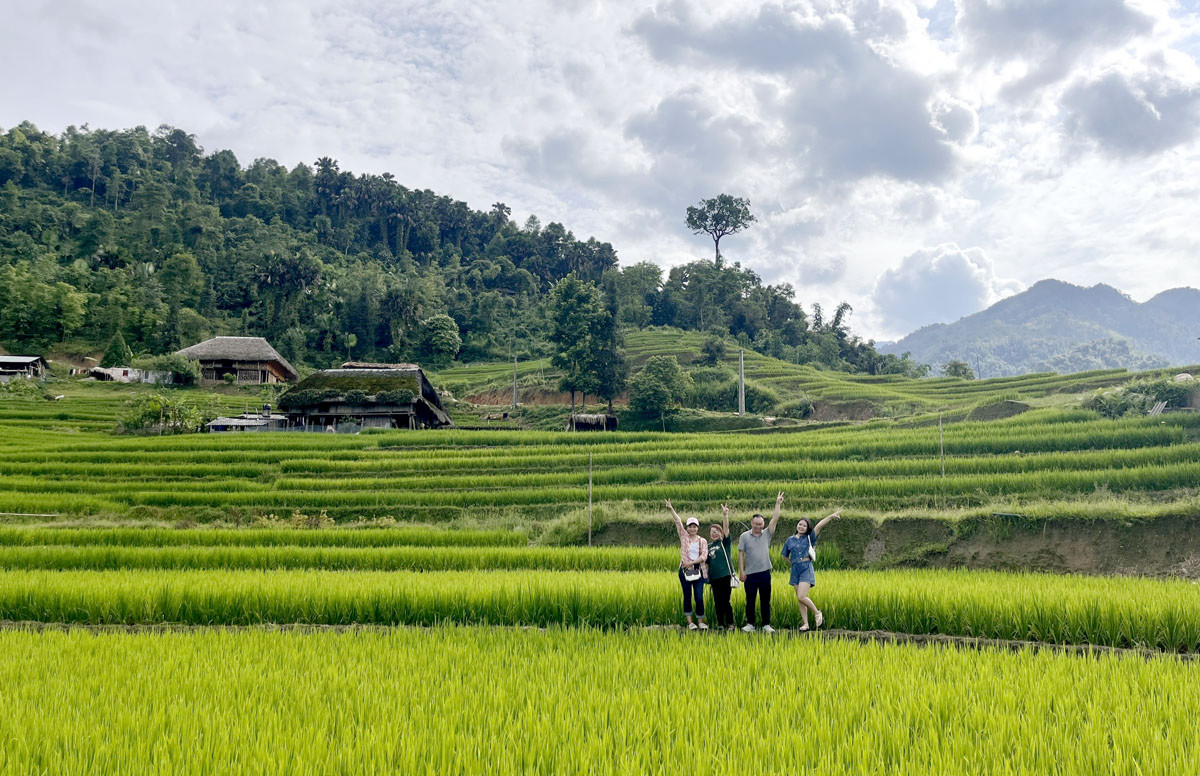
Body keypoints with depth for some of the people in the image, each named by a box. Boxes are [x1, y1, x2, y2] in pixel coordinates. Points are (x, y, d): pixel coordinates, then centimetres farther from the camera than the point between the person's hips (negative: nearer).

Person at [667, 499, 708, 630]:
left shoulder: (702, 541, 7)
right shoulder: (684, 537, 6)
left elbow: (704, 556, -6)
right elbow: (678, 522, -4)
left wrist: (692, 562, -17)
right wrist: (671, 509, -13)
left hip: (698, 571, 0)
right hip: (684, 570, 0)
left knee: (699, 597, -4)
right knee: (687, 596, 5)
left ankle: (700, 622, 8)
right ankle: (690, 622, 11)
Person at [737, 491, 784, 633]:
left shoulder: (767, 534, 5)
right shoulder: (744, 536, 0)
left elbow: (775, 520, -3)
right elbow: (741, 554, -1)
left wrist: (778, 504, -7)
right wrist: (741, 571, -7)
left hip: (764, 572, 2)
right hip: (750, 574, -1)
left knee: (766, 600, 6)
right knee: (750, 600, 4)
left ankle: (766, 625, 13)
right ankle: (750, 624, 12)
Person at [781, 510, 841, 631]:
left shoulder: (809, 537, 2)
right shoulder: (790, 540, 11)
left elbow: (819, 526, -14)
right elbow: (785, 556, 23)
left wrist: (831, 516, -24)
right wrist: (794, 562, 9)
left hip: (806, 569, -5)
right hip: (795, 570, 5)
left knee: (801, 597, -16)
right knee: (799, 599, 6)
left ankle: (817, 613, 7)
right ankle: (805, 623, 13)